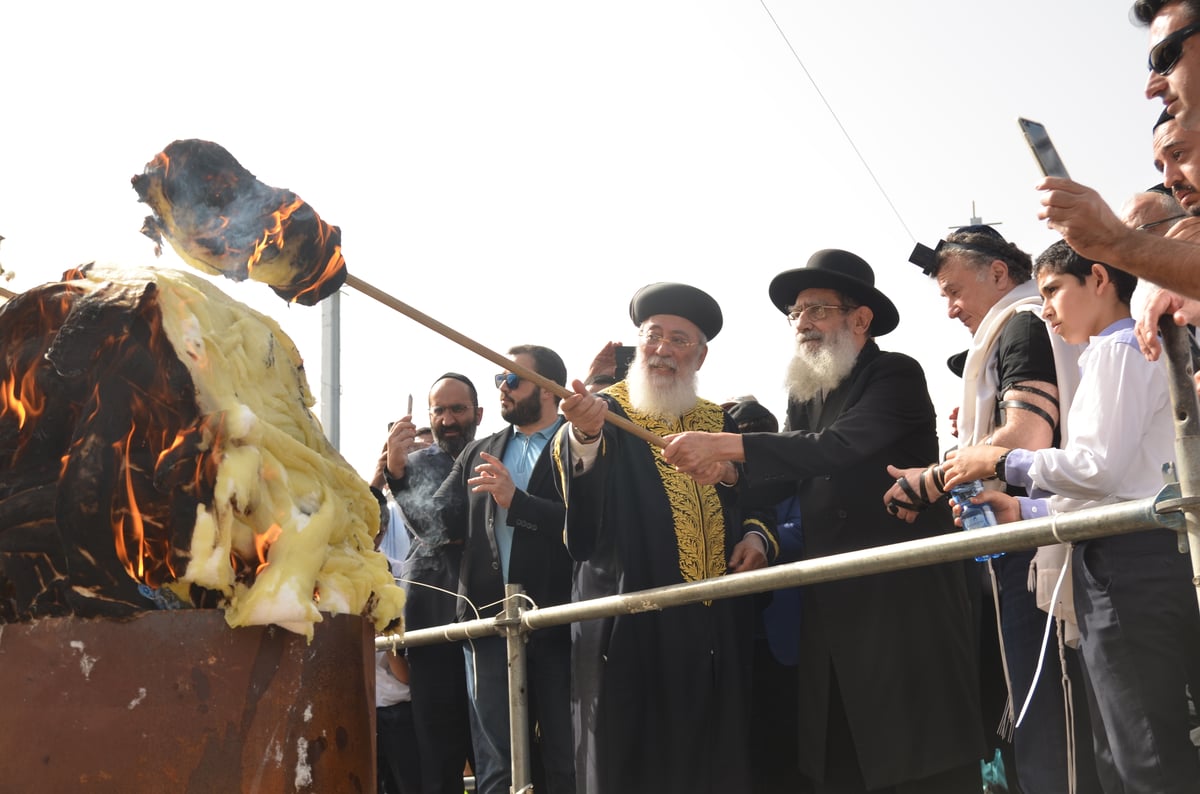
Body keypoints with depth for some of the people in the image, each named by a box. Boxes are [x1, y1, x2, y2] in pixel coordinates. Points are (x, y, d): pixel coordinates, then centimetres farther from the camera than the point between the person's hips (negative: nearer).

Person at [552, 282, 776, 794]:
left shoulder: (720, 423, 14)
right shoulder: (603, 413, -1)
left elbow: (756, 503, 21)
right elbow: (581, 499, -20)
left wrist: (757, 536, -1)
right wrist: (584, 435, -40)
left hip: (718, 631, 4)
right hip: (633, 629, -4)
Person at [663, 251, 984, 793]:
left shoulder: (896, 375, -5)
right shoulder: (805, 394, 15)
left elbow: (842, 445, -22)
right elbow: (787, 477, 6)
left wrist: (728, 445, -27)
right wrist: (728, 468, -15)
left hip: (907, 600, -6)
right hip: (832, 609, 6)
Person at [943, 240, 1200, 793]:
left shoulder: (1117, 349, -6)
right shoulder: (1137, 349, 24)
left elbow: (1097, 466, -17)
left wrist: (1002, 462, -5)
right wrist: (1021, 510, 15)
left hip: (1126, 565, -10)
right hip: (1127, 562, 10)